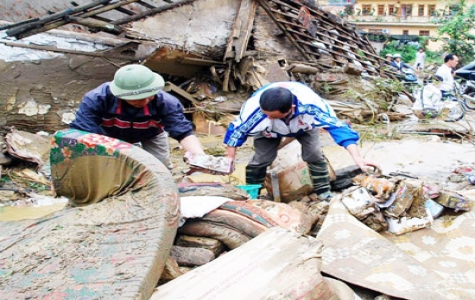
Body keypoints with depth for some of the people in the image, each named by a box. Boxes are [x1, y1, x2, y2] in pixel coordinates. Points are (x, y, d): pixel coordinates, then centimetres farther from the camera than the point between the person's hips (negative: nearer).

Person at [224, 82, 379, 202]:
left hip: (303, 124, 0)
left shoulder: (310, 103, -47)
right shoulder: (254, 107, -43)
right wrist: (229, 160, -15)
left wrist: (357, 158, -51)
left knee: (314, 154, -13)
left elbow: (337, 126, -43)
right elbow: (237, 129, -24)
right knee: (260, 159, -11)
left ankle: (324, 194, 5)